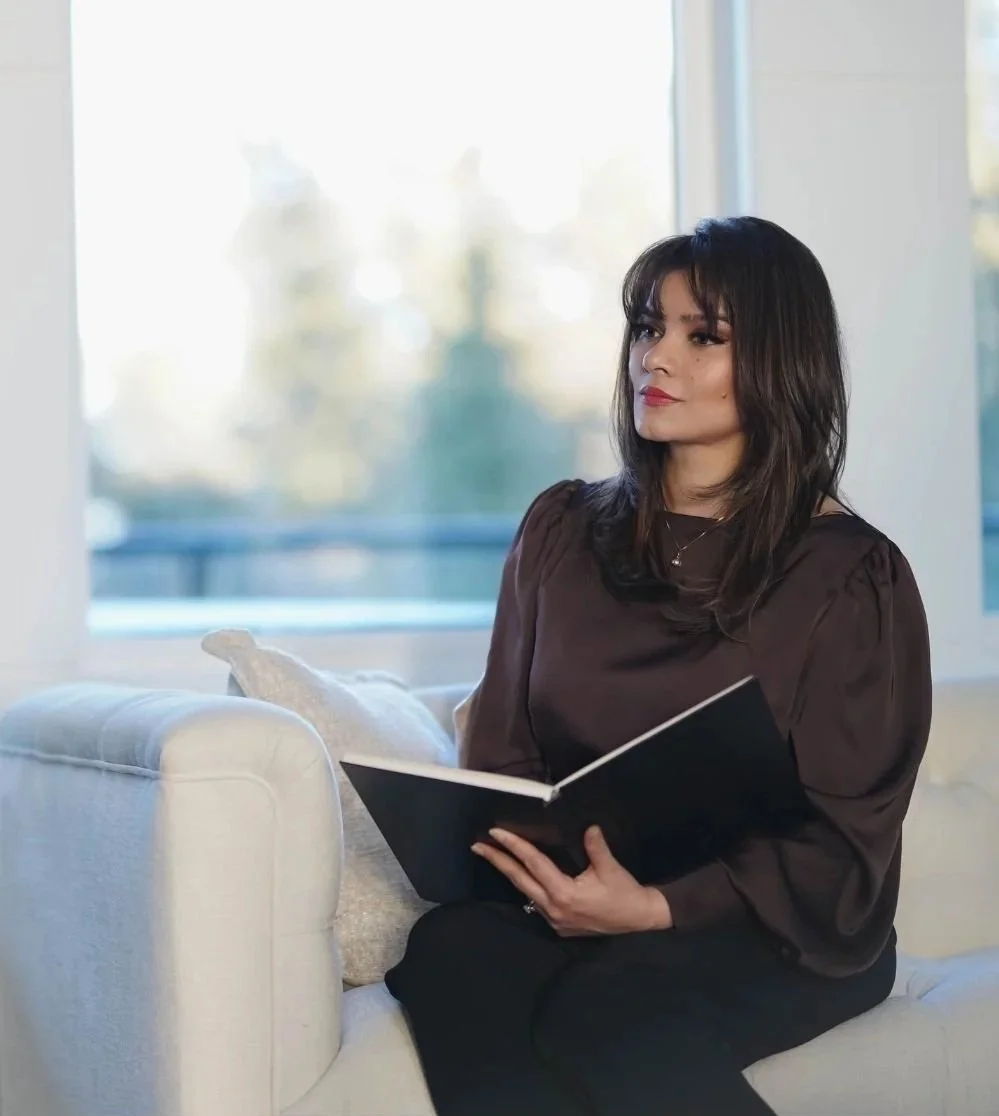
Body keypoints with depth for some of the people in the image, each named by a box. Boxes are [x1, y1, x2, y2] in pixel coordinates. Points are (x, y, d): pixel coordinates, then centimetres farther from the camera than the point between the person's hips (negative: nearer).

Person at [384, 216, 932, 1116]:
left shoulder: (851, 577, 1)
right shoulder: (563, 530, 14)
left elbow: (840, 843, -4)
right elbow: (501, 753, 14)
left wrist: (657, 906, -21)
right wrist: (534, 865, -10)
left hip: (779, 935, -3)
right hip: (566, 906, 4)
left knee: (603, 1023, -35)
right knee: (449, 953, -31)